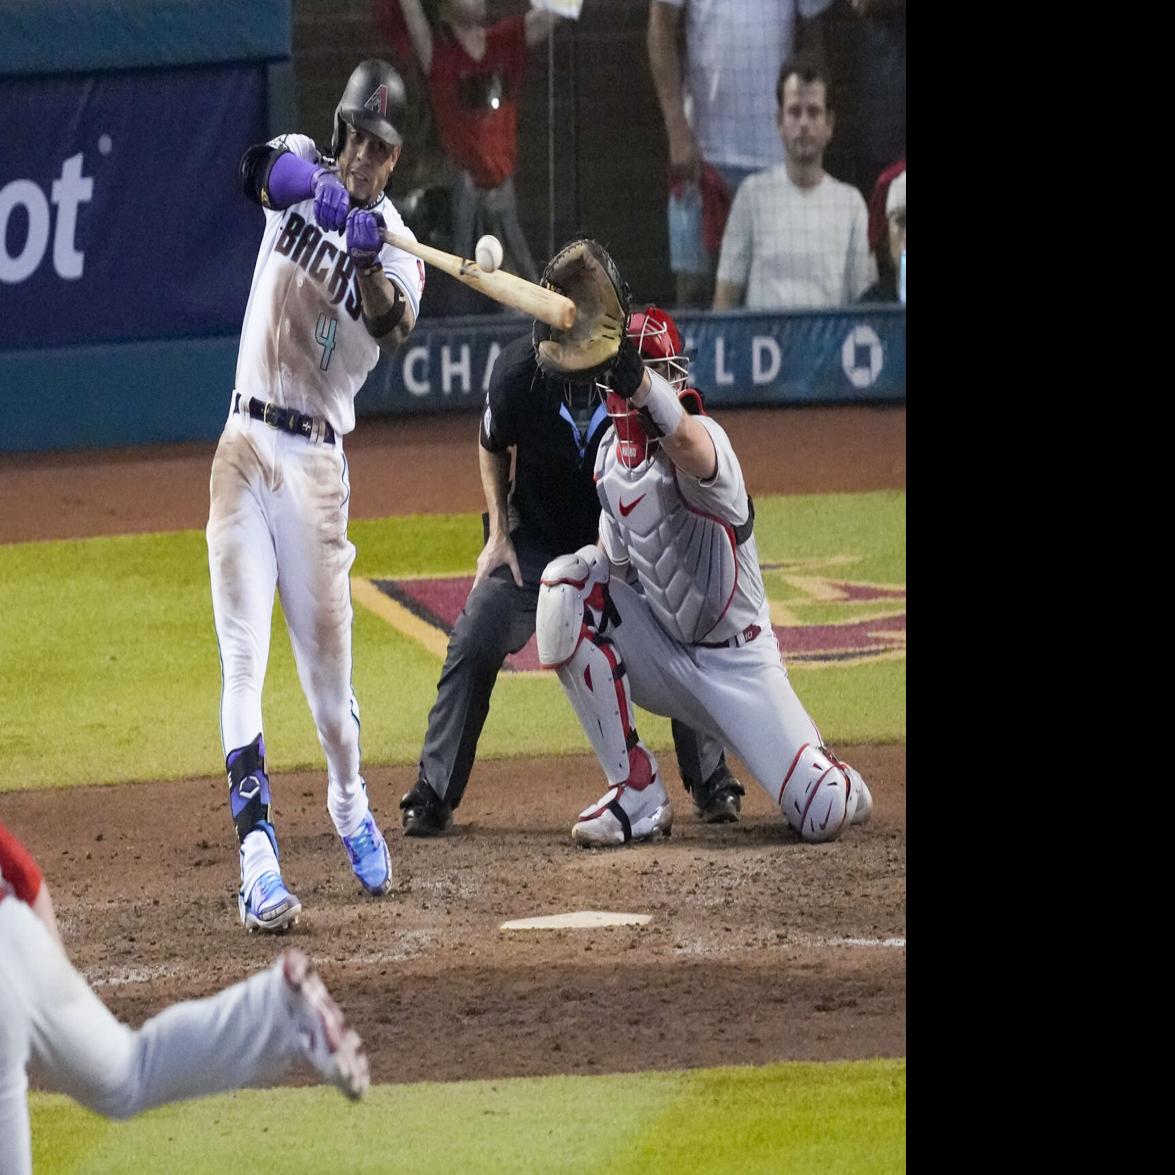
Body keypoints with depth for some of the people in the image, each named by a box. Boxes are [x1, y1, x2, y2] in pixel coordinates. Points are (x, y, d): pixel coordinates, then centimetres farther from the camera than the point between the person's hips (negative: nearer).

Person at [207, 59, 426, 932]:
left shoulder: (398, 247, 2)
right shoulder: (303, 169, 6)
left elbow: (394, 324, -20)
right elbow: (263, 166, -19)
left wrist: (366, 263, -39)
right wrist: (317, 187, -40)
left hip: (317, 460, 0)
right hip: (247, 444, 0)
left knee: (327, 655, 7)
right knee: (244, 656, -9)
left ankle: (350, 803, 36)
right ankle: (256, 849, -17)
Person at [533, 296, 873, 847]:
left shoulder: (703, 439, -24)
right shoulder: (611, 451, -2)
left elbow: (686, 443, -52)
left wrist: (637, 377, -70)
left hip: (737, 662, -5)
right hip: (663, 651, 5)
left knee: (821, 815, -18)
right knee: (567, 584, -22)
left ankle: (834, 785, 27)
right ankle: (638, 795, -13)